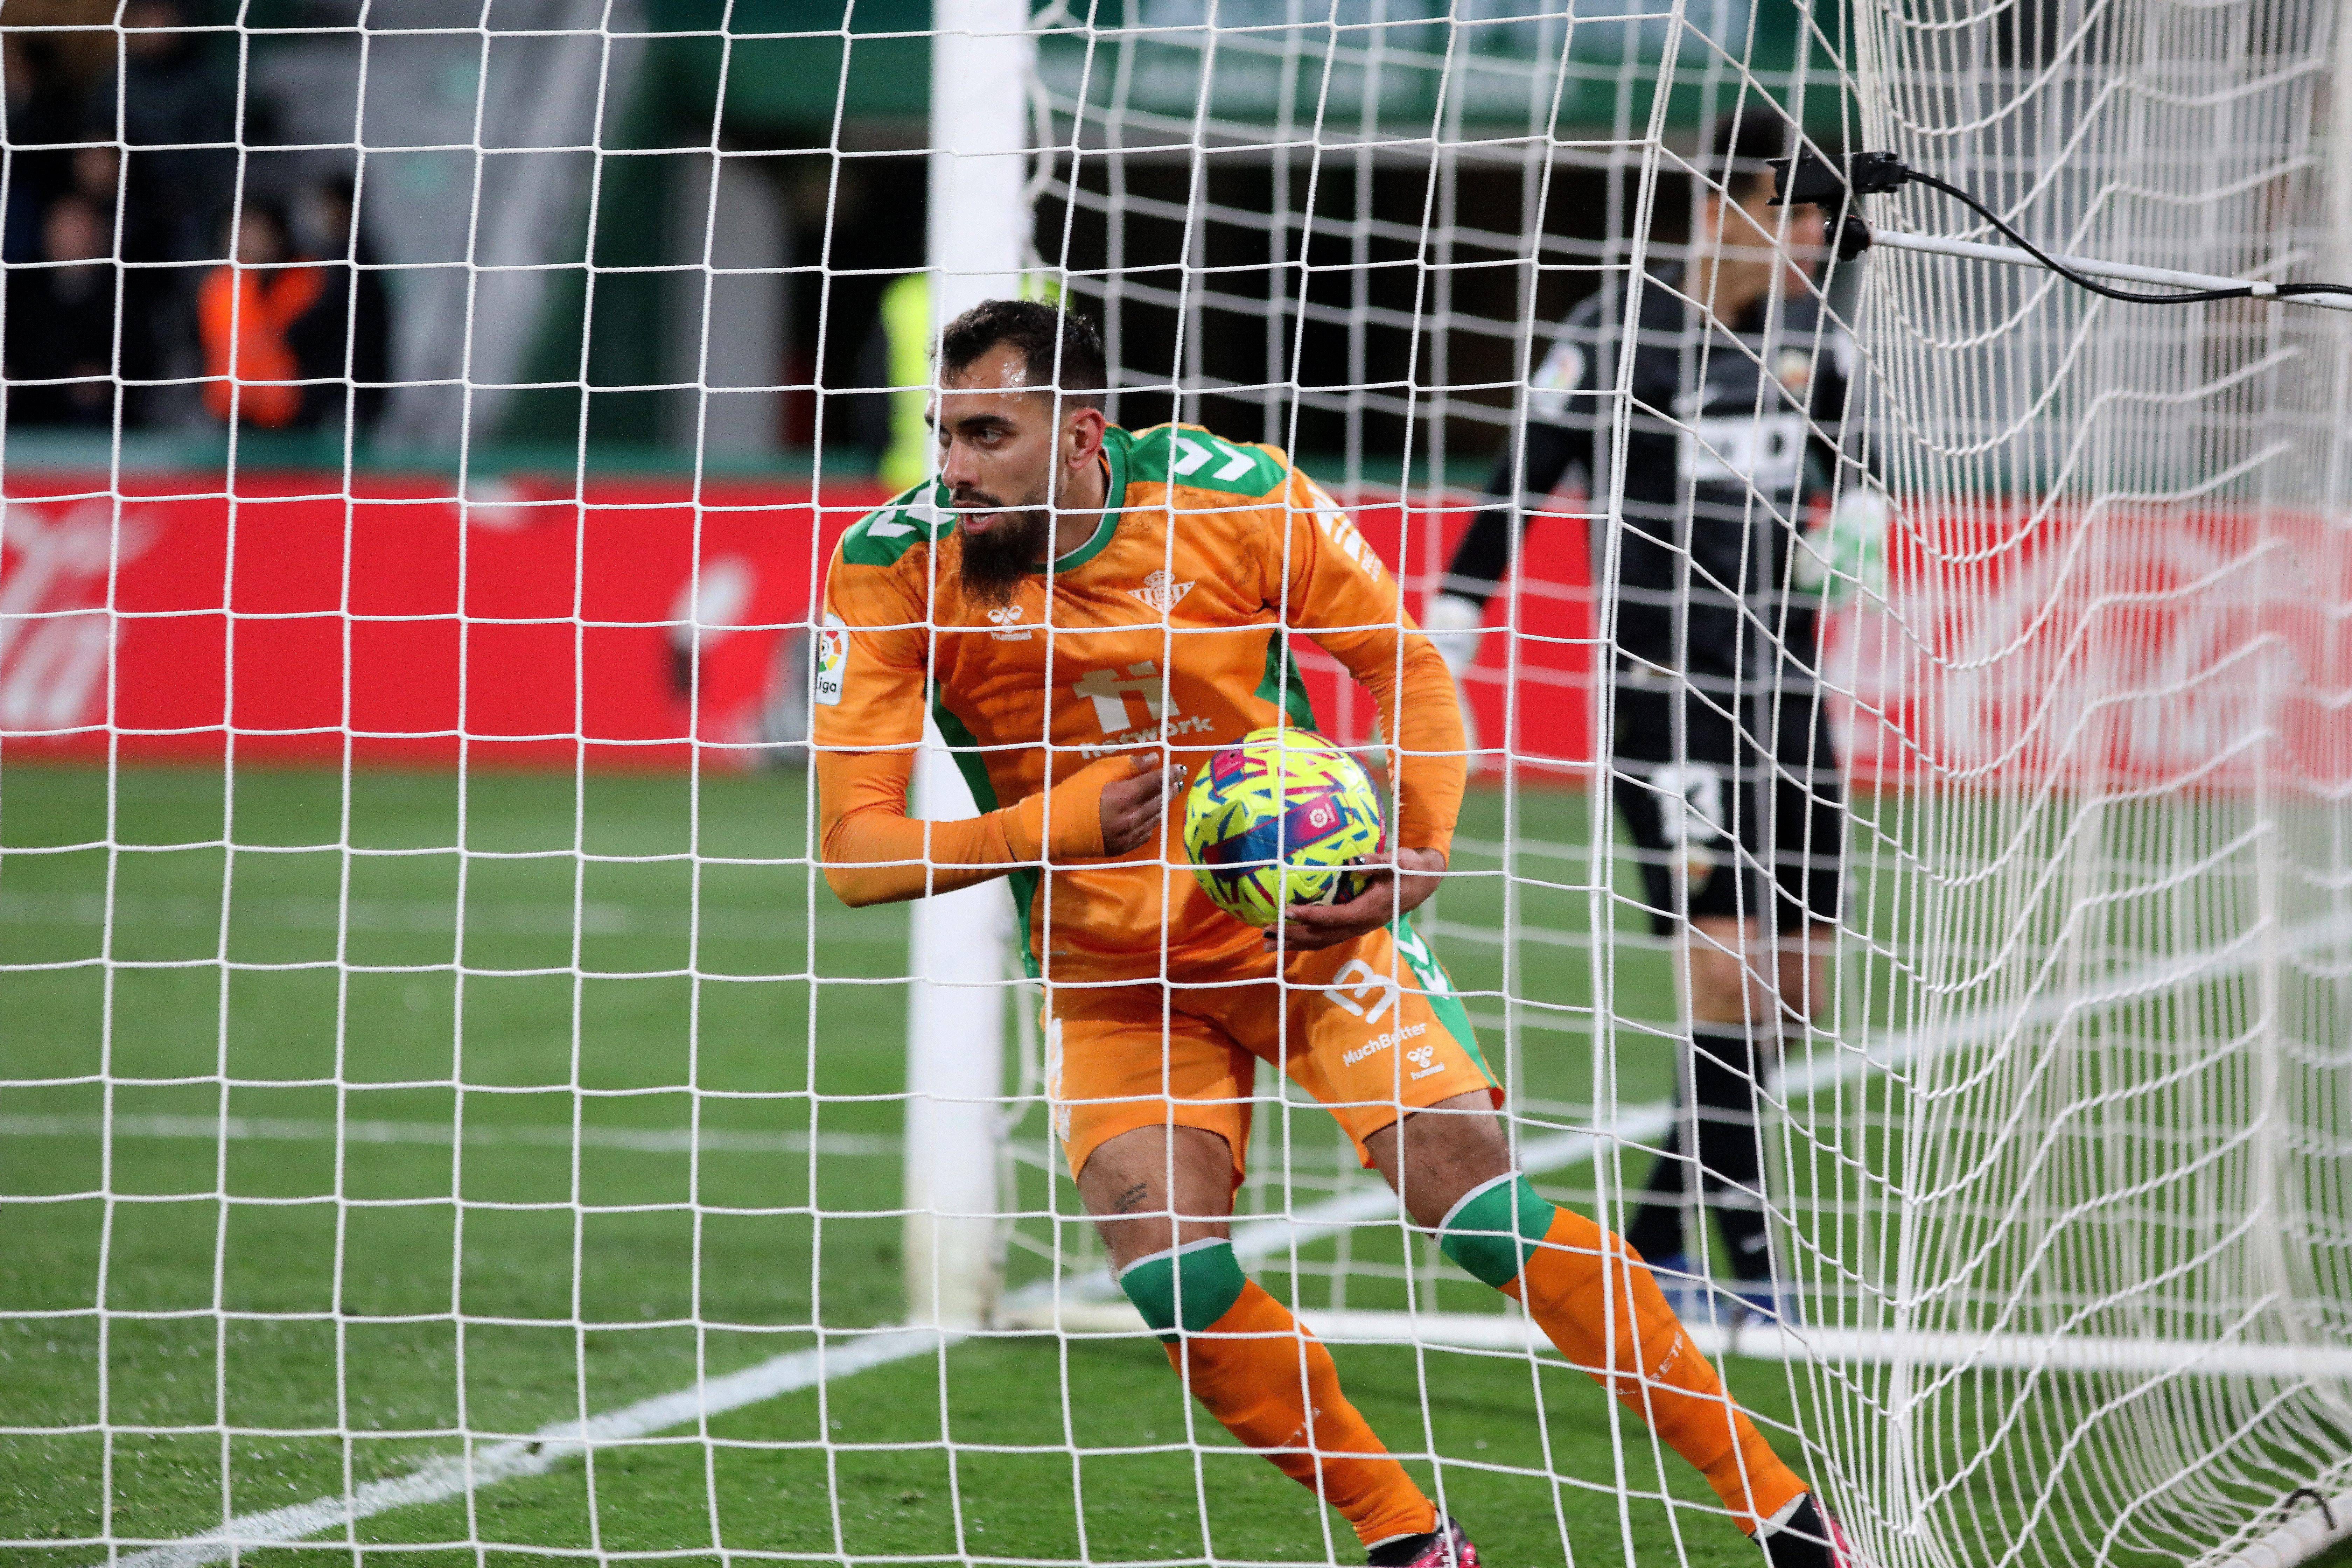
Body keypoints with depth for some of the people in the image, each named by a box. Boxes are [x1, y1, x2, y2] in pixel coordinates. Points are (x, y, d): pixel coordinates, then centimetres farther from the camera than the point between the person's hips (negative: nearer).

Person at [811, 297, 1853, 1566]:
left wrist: (1418, 846, -17)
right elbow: (854, 849, -17)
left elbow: (1405, 660, 0)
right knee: (1164, 1263, -20)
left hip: (1311, 923, -1)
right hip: (1111, 982, 1)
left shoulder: (1239, 498, -15)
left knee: (1480, 1205, -16)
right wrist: (1062, 825, -32)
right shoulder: (891, 569, -15)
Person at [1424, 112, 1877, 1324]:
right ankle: (1750, 1265, -13)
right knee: (1730, 969, -16)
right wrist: (1434, 683, -6)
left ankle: (1655, 1239, 18)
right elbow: (1506, 507, -4)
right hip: (1665, 698, -6)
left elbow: (1859, 472, 29)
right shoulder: (1616, 340, -7)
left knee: (1795, 988, 4)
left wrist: (1851, 530, 7)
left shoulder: (1810, 339, 9)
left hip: (1784, 696, 6)